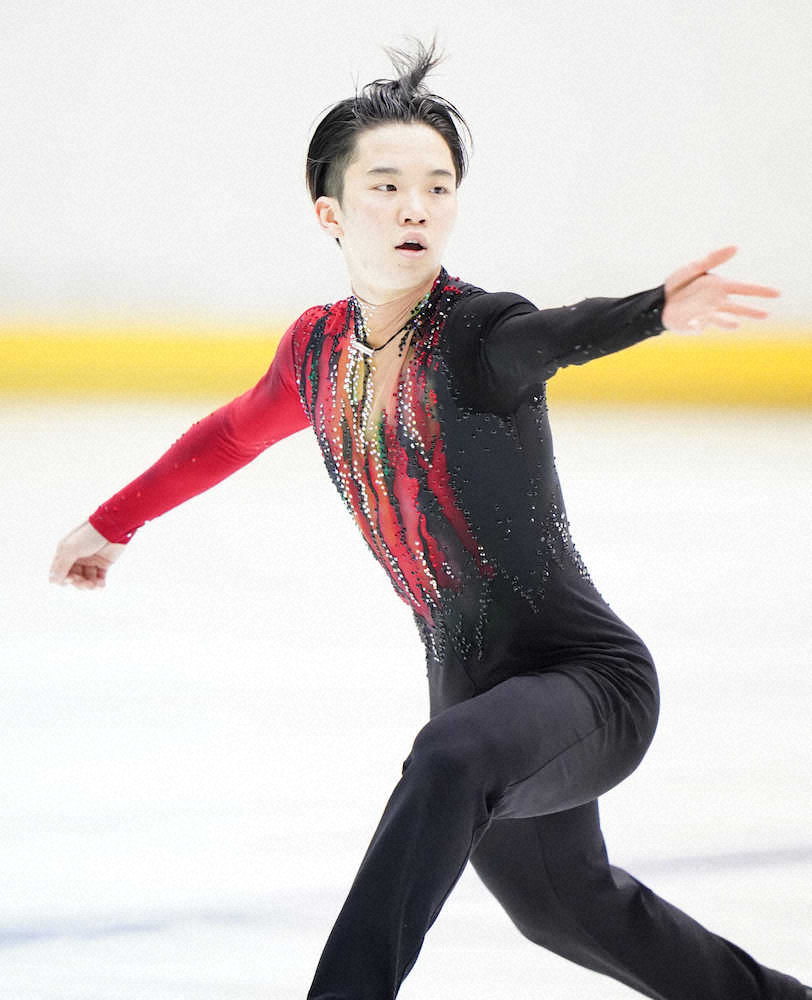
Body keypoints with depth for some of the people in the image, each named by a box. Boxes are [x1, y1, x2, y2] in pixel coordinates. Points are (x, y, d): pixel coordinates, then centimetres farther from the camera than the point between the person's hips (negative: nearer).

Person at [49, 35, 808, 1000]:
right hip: (473, 690, 8)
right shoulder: (319, 347, 2)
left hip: (590, 677, -8)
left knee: (450, 759, -40)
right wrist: (108, 524, 34)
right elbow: (233, 435, 23)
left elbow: (563, 332, -42)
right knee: (562, 906, 30)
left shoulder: (477, 332, -18)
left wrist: (660, 308, -64)